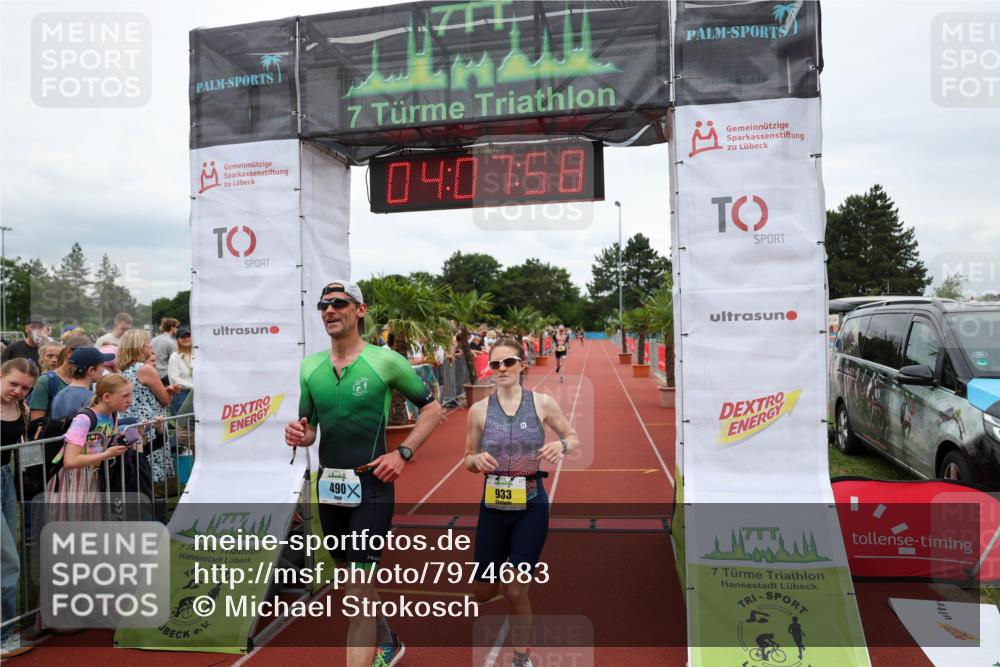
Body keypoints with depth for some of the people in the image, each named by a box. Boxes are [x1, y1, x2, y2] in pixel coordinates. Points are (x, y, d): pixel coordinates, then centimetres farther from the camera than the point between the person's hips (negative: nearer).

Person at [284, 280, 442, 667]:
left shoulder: (384, 360, -9)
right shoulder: (310, 367, 6)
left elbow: (432, 408, -1)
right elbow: (310, 429, 14)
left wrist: (403, 453, -11)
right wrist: (299, 436, -10)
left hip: (371, 487, -6)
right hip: (328, 487, 6)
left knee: (357, 592, -8)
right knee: (355, 579, 21)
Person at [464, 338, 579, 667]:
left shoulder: (542, 403, -6)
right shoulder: (479, 409, -3)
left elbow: (574, 437, 7)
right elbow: (468, 461, 6)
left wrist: (561, 445, -16)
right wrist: (477, 459, -18)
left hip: (531, 506, -2)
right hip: (493, 506, 2)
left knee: (515, 592, 0)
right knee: (482, 592, 12)